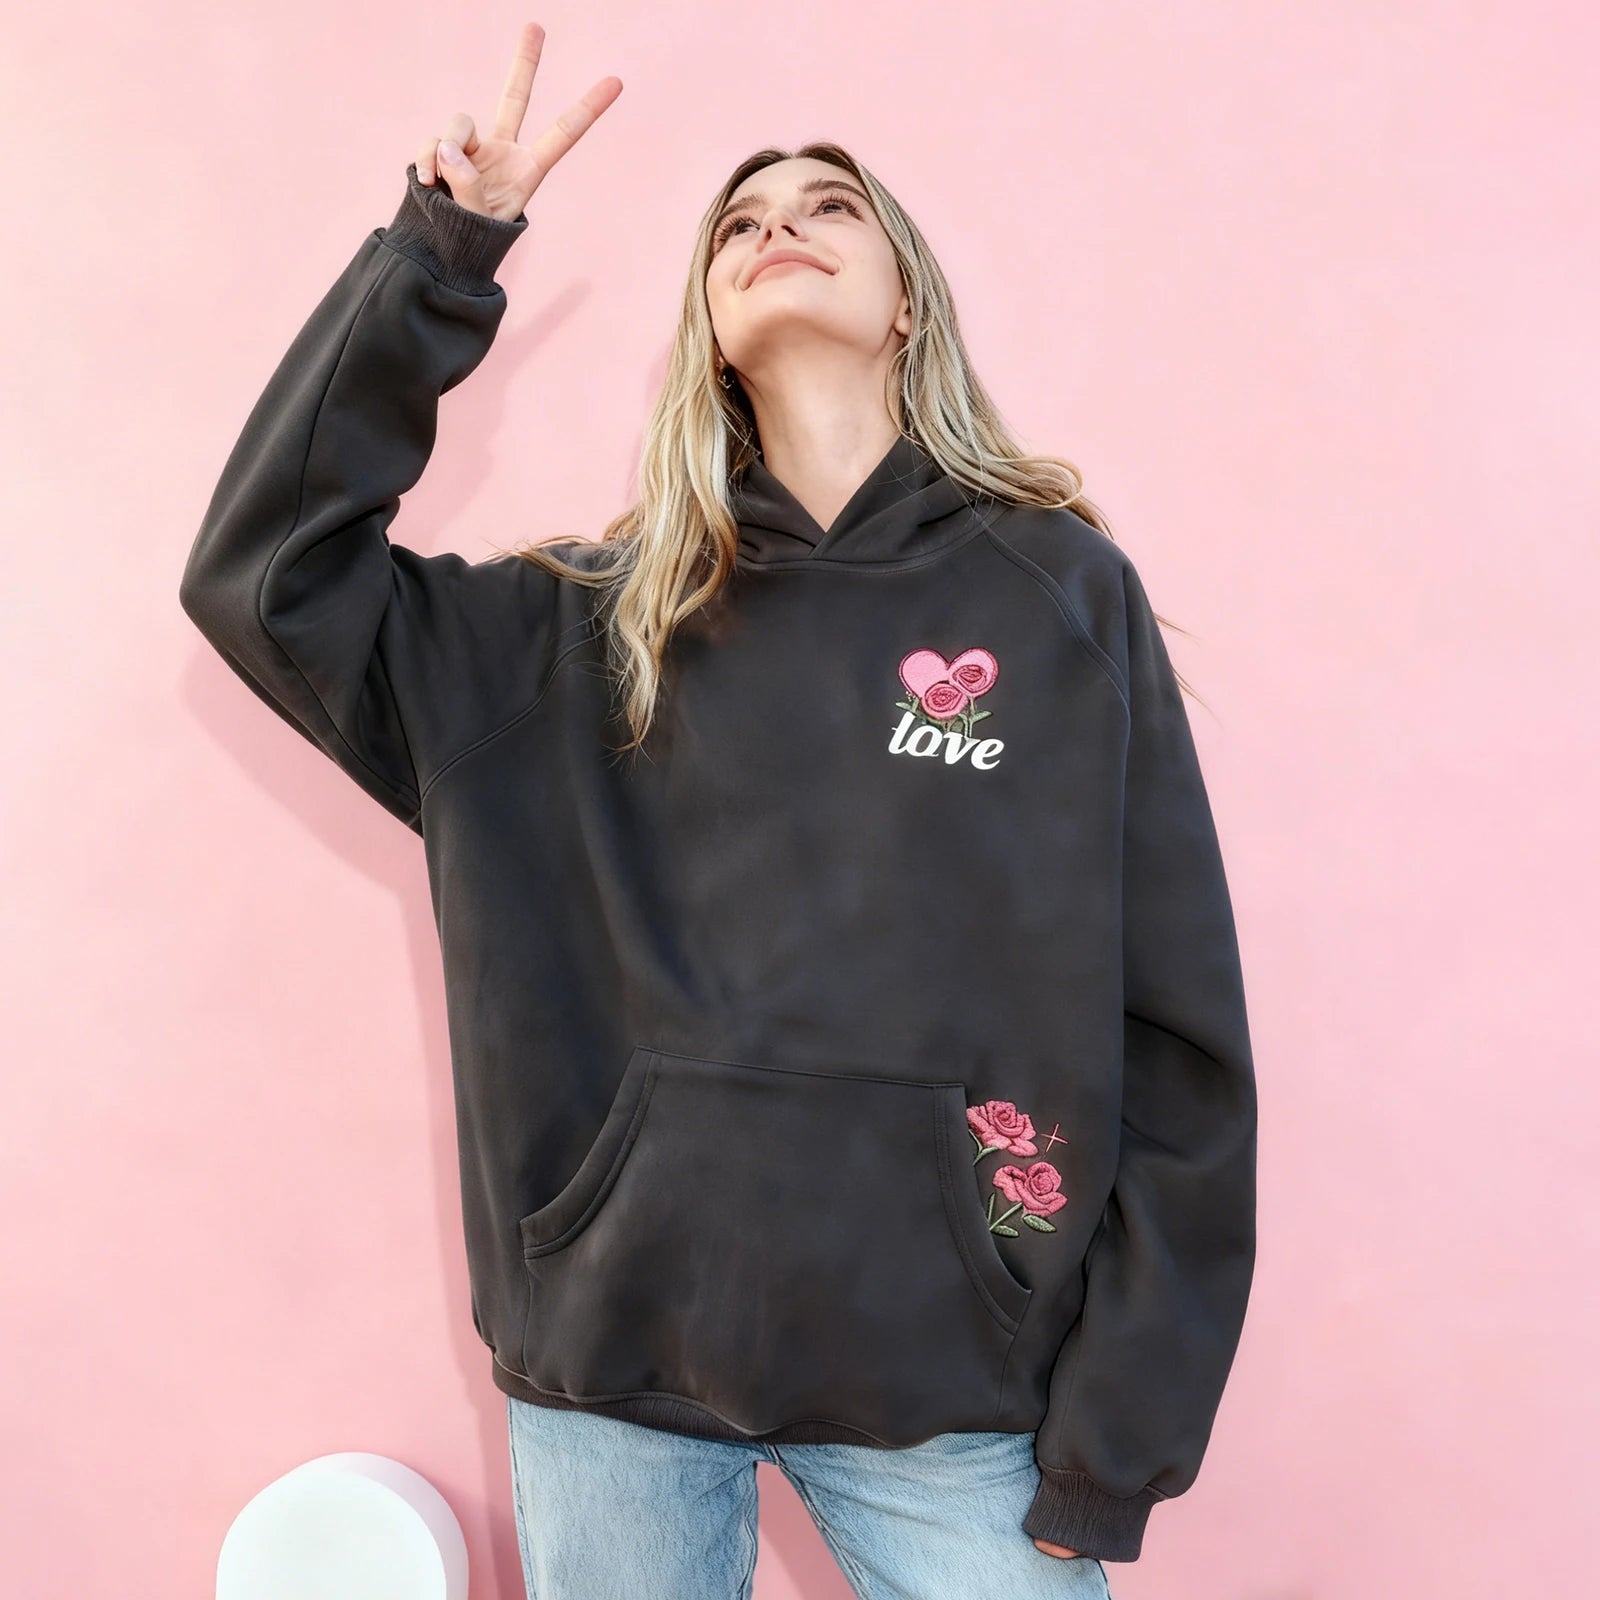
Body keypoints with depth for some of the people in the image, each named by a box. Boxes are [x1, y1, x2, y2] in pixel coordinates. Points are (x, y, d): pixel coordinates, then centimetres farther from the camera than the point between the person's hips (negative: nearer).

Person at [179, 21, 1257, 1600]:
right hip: (612, 1359, 2)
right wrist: (441, 255, -7)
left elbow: (1171, 1038, -3)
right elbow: (265, 575, -1)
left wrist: (1110, 1457, -5)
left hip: (945, 1376, -1)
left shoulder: (1061, 590, -2)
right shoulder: (600, 620, 4)